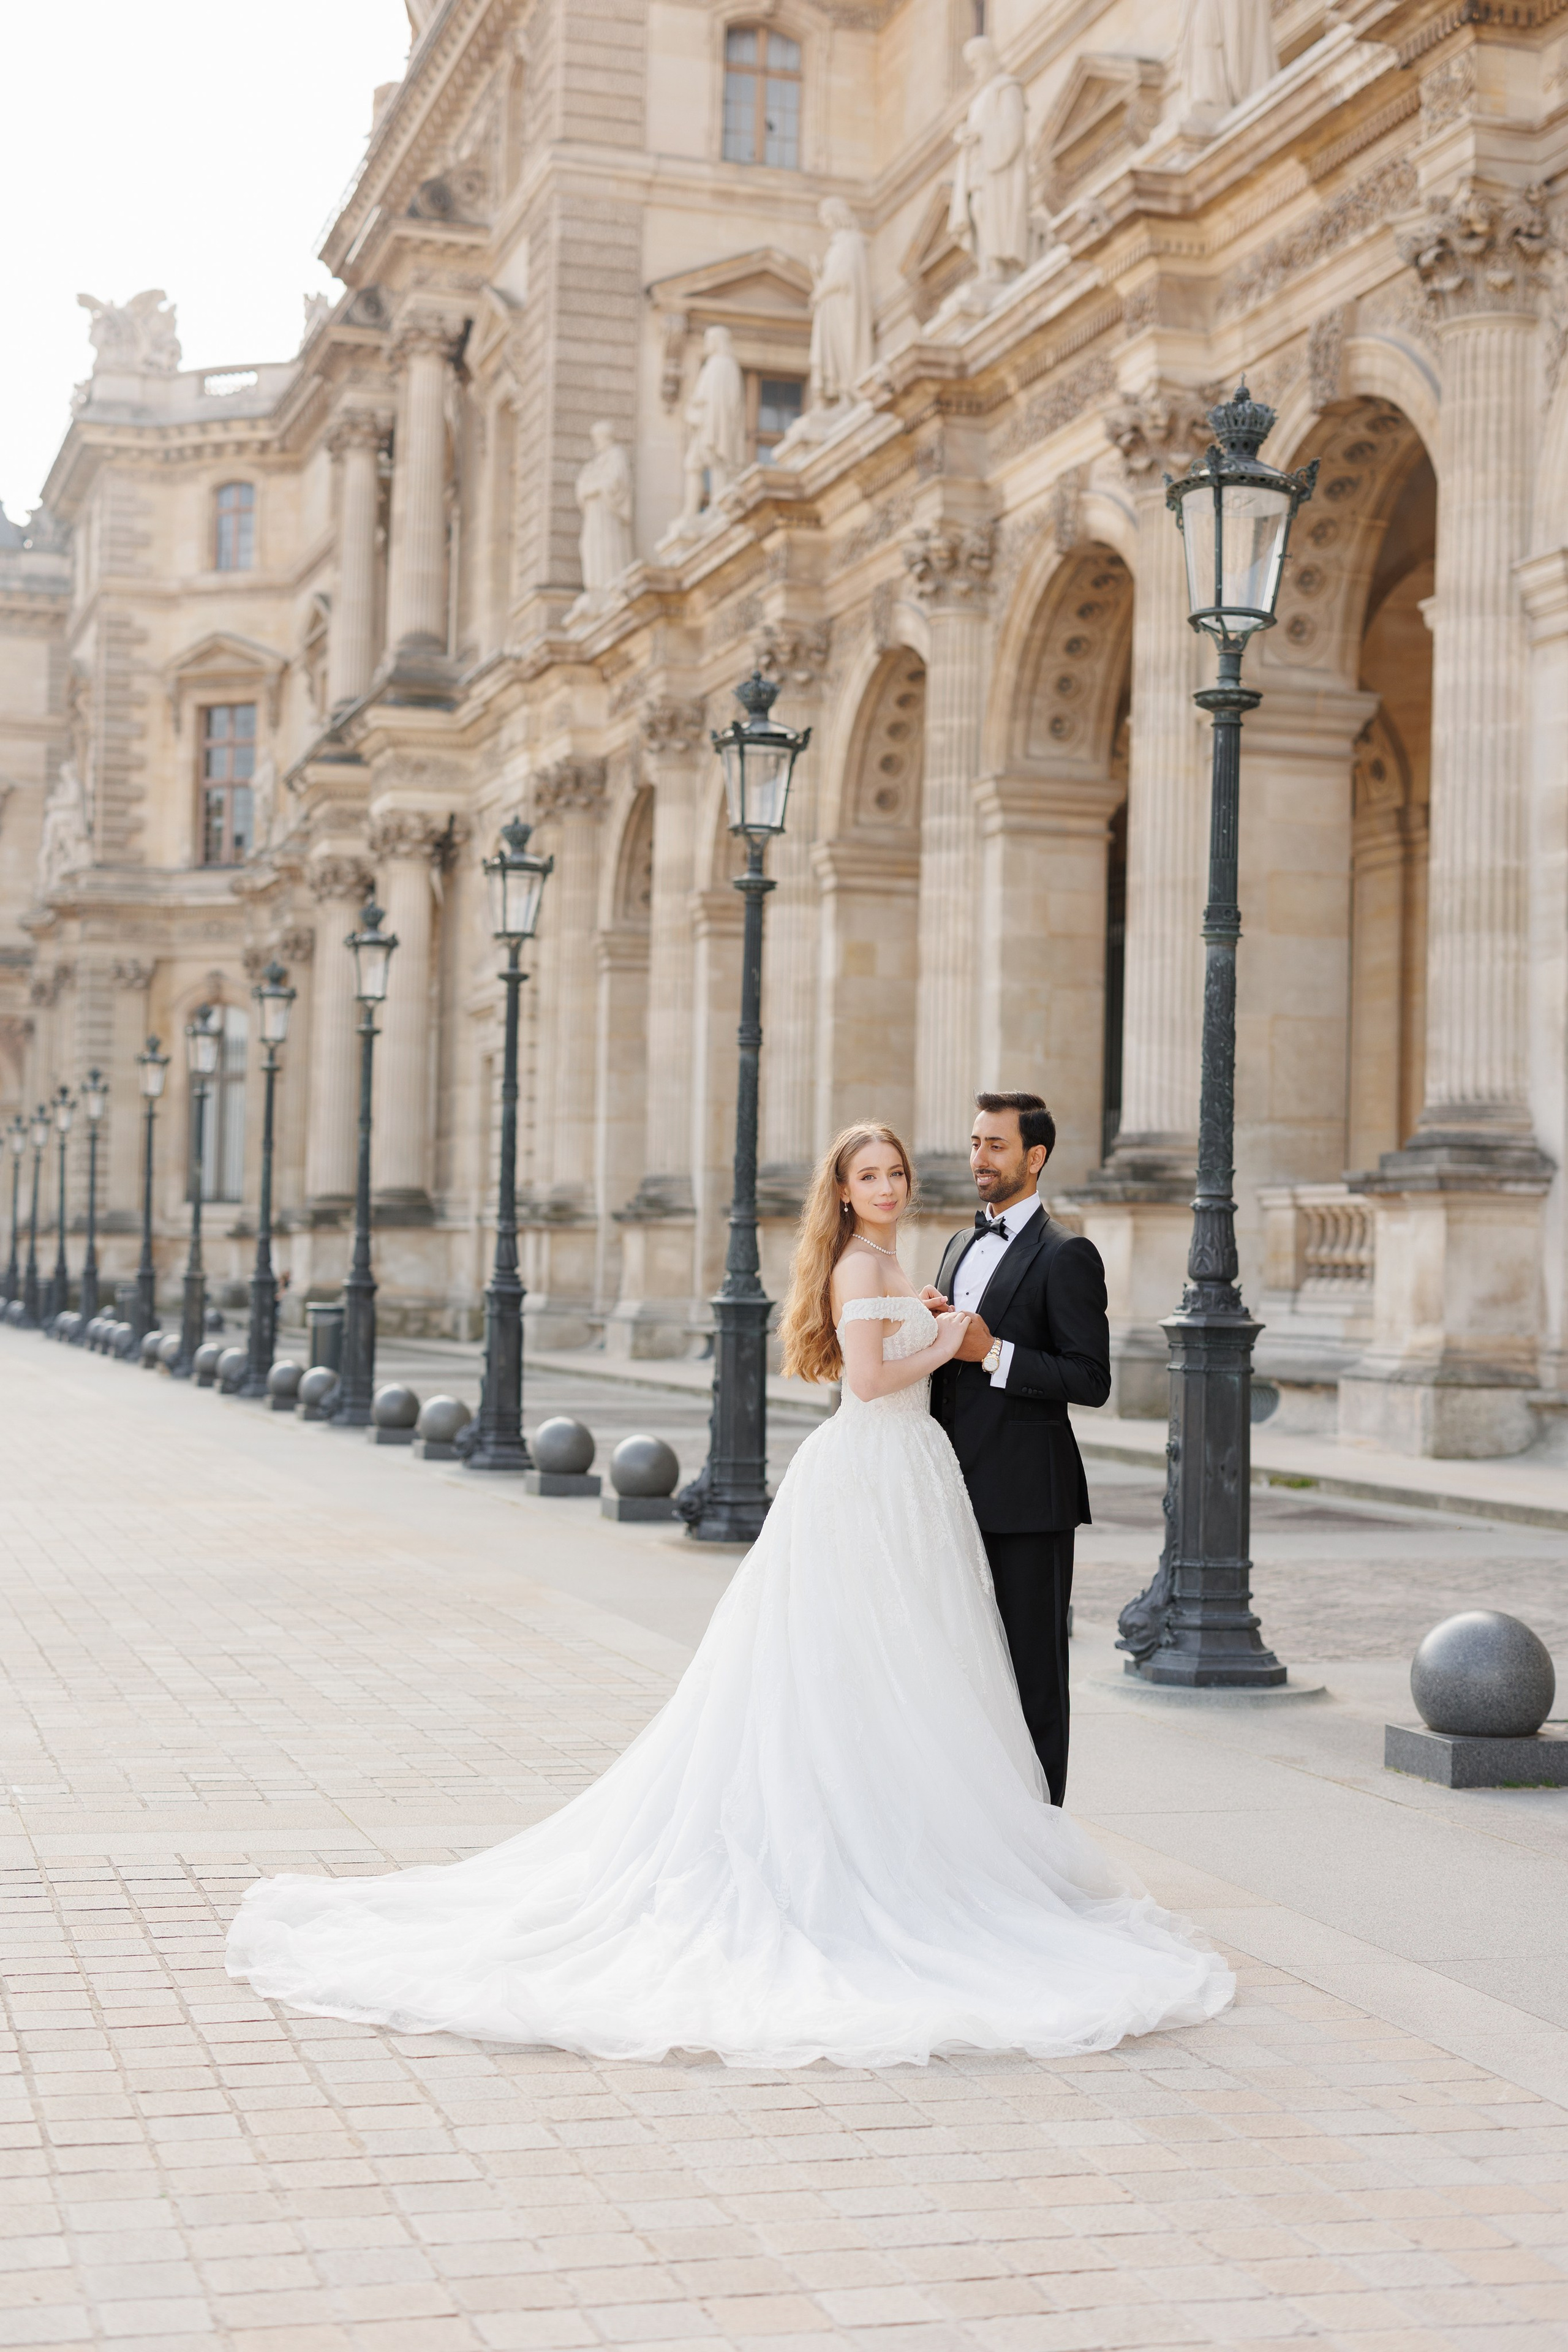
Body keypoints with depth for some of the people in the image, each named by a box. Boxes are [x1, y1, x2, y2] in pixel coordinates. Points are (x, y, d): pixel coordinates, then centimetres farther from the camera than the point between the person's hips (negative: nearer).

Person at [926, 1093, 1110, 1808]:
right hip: (963, 1492, 8)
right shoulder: (961, 1247, 17)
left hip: (1027, 1500, -8)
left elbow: (1091, 1380, -14)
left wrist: (994, 1352, -21)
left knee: (1032, 1667, -1)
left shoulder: (1066, 1256, -8)